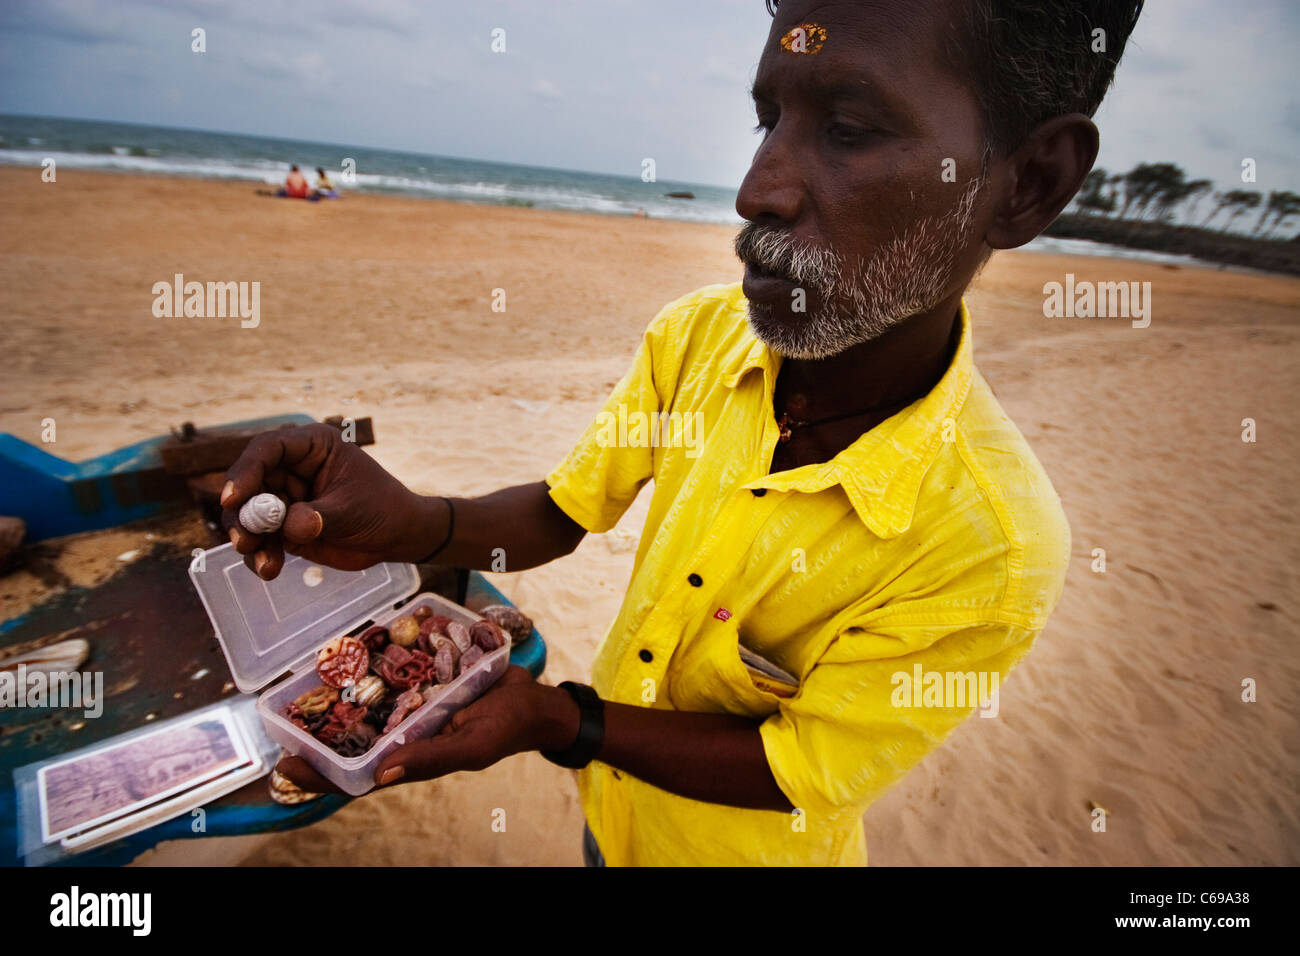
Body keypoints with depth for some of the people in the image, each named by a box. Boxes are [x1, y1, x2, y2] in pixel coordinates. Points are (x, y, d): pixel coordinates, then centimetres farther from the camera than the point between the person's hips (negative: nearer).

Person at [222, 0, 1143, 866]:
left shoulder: (994, 553, -34)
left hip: (734, 844, -3)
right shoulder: (695, 336, -19)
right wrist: (410, 524, -28)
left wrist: (559, 720, -32)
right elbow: (559, 513, -9)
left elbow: (796, 772, -23)